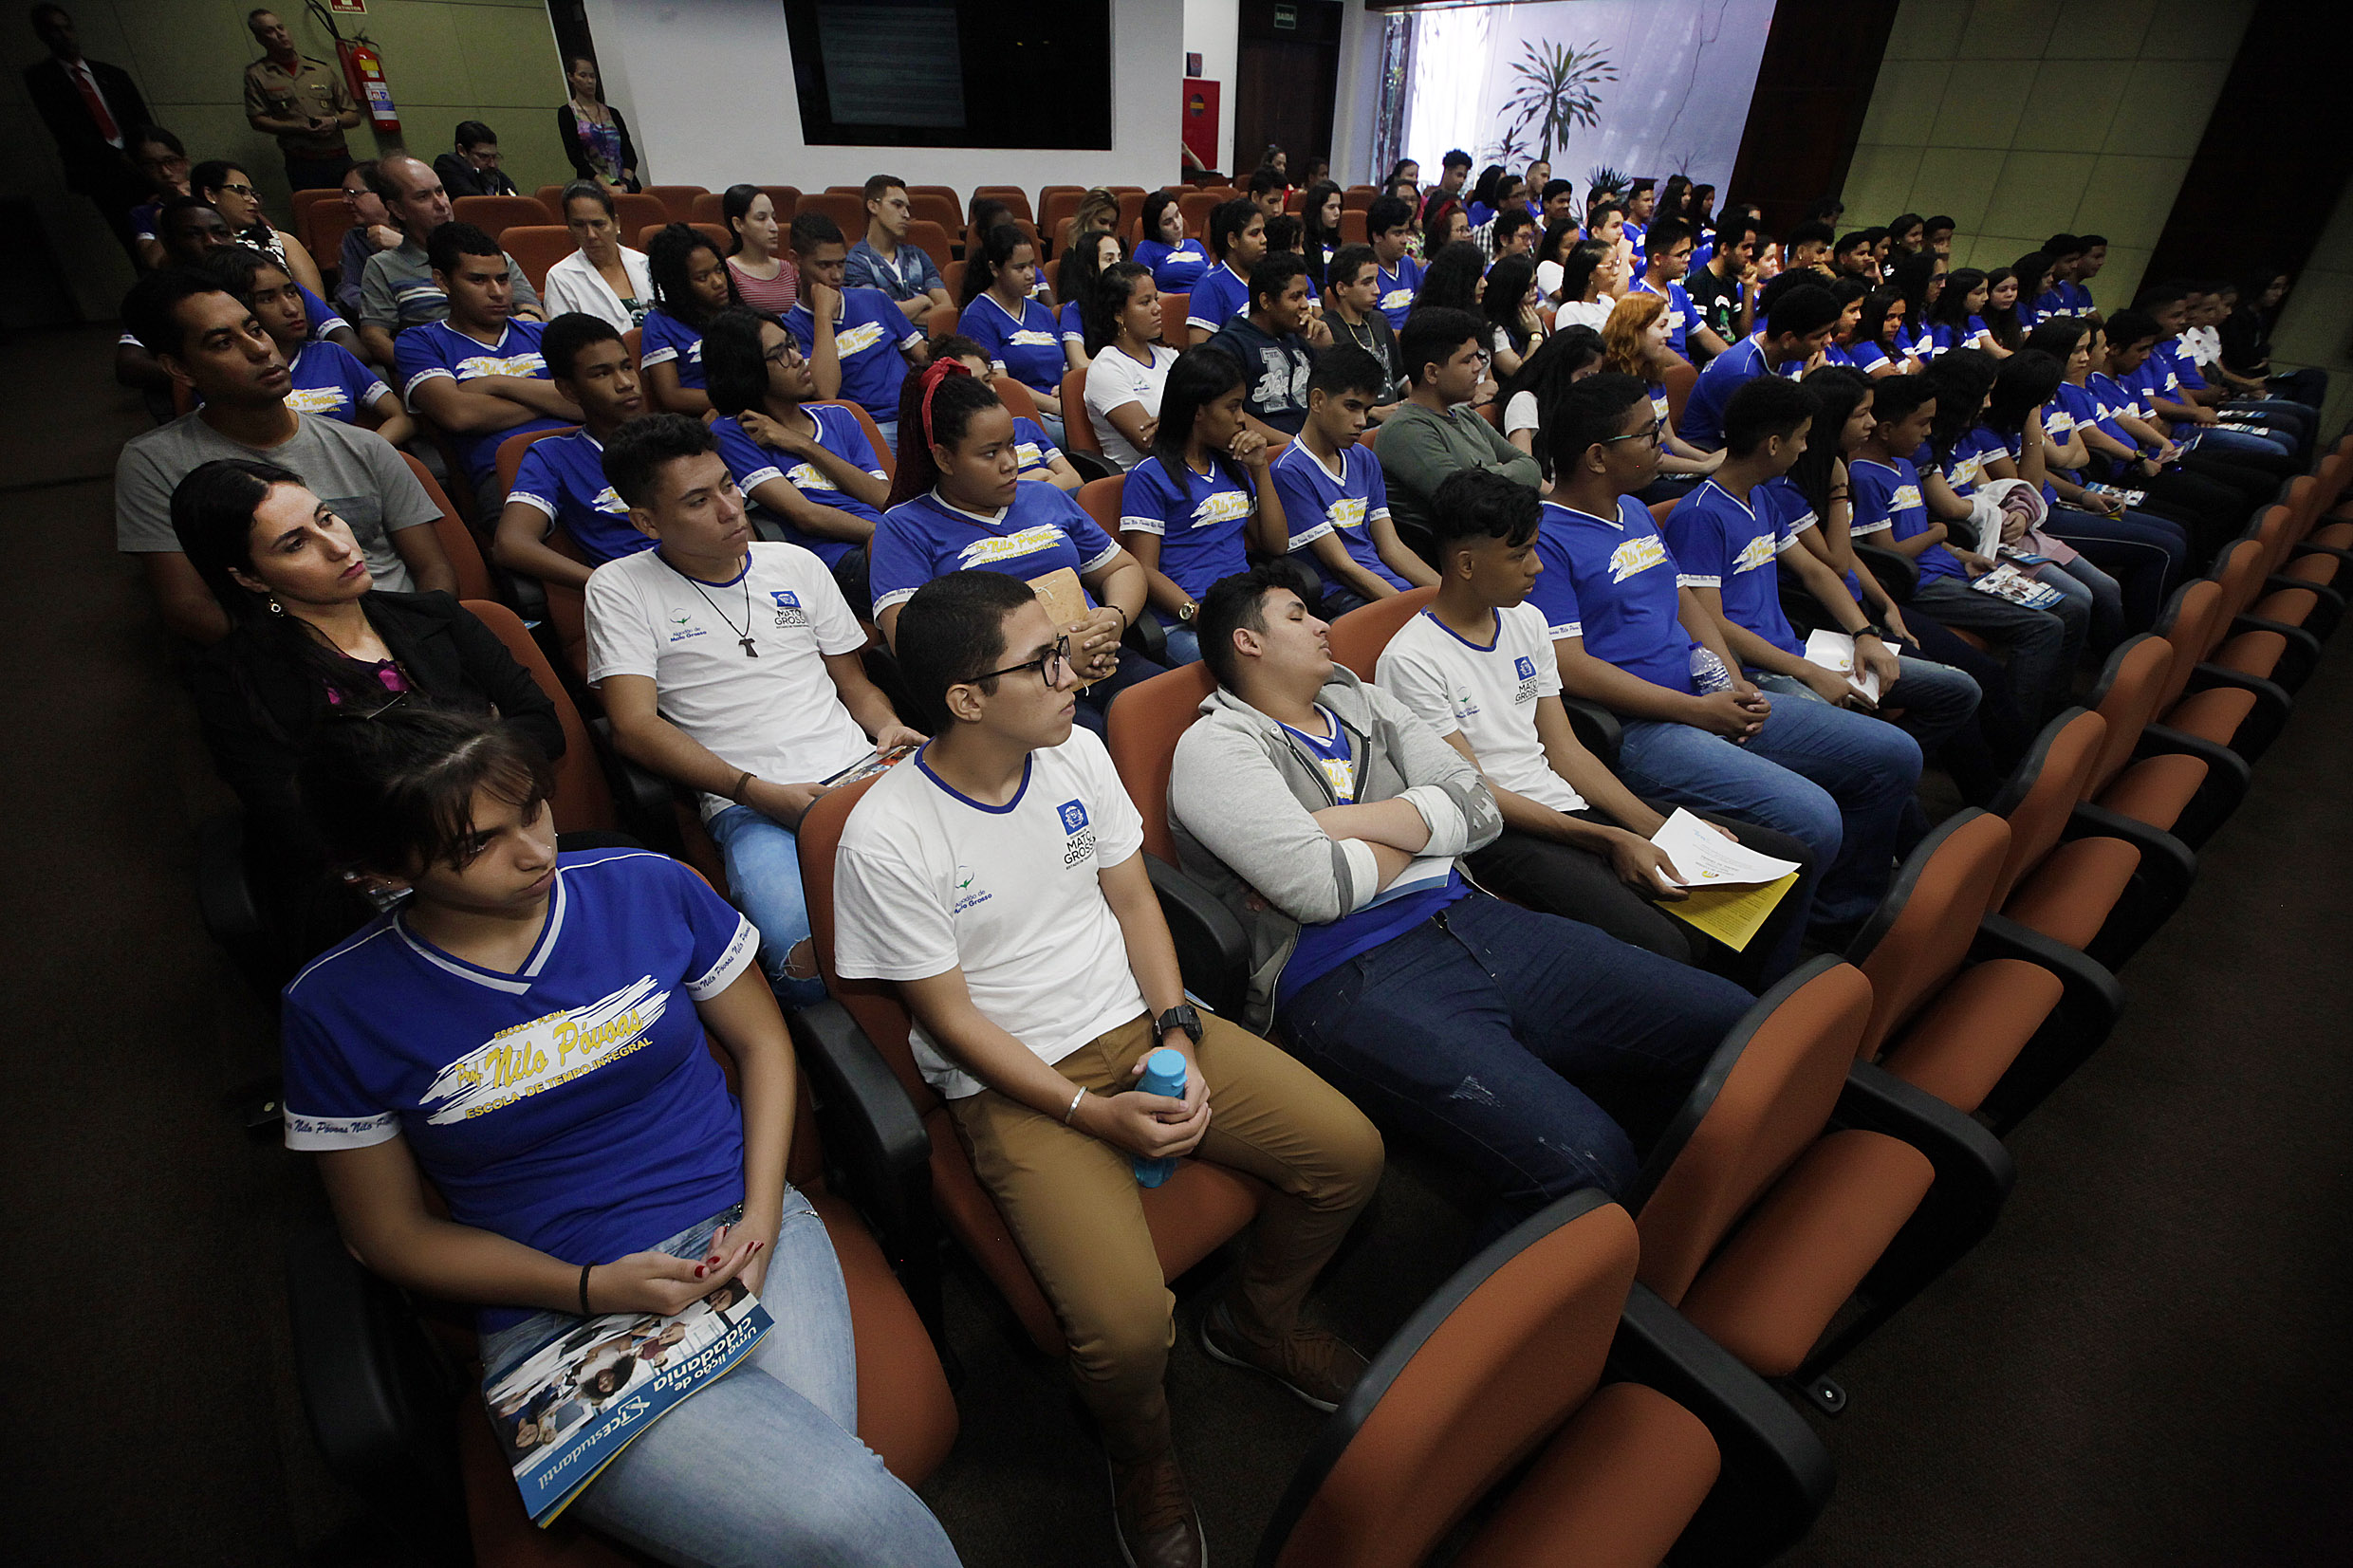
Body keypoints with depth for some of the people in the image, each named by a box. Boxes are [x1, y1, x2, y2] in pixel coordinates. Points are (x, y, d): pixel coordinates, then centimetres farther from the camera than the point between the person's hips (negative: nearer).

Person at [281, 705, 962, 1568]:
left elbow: (761, 1041, 8)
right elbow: (392, 1232, 4)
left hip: (738, 1231, 2)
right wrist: (590, 1289, -11)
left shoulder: (646, 886, -3)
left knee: (817, 1491, -24)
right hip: (557, 1320, -1)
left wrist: (759, 1223, -5)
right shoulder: (335, 1009, -5)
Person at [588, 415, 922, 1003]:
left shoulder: (797, 563, 19)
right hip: (747, 806, -3)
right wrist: (760, 793, -13)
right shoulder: (619, 590, 8)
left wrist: (889, 727, 0)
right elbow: (635, 728, -2)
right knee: (812, 962, -32)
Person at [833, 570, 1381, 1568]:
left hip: (1140, 1026, 6)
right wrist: (1091, 1111, -16)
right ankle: (1141, 1455, 17)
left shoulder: (1076, 752, 0)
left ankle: (1258, 1319, 28)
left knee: (1351, 1152, -3)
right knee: (1126, 1325, -23)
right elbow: (952, 1016, -12)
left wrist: (1177, 1036, -6)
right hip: (1013, 1083, -5)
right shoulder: (884, 840, -18)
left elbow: (1133, 901, 6)